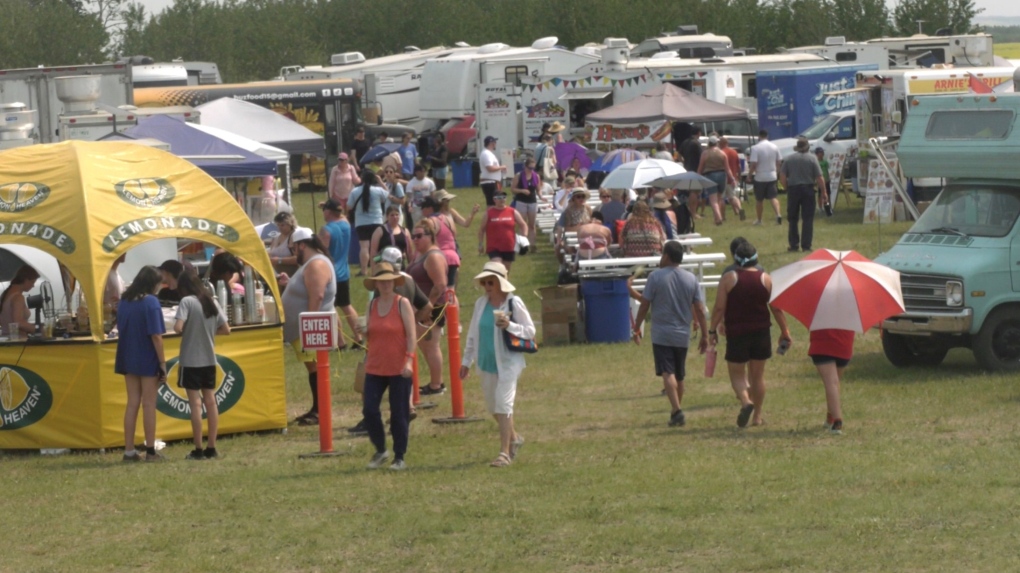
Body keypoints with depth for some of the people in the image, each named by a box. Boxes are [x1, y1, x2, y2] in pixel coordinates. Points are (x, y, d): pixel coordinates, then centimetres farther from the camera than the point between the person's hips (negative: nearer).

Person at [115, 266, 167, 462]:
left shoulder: (124, 301, 4)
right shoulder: (151, 302, -15)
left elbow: (120, 328, 9)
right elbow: (156, 336, -17)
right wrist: (163, 363, -11)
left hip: (128, 359, 6)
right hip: (148, 360, -6)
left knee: (132, 403, 10)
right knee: (149, 404, 2)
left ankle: (129, 451, 8)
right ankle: (151, 451, 5)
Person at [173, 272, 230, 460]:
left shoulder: (187, 301, -11)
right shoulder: (212, 303, 6)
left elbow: (178, 327, -23)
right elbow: (226, 329, 7)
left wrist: (186, 330, -2)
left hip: (191, 360, -6)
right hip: (209, 359, 6)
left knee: (195, 403, -4)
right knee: (210, 400, 9)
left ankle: (198, 450, -3)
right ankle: (211, 448, 11)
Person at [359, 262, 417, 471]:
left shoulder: (403, 304, -5)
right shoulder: (371, 305, 9)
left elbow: (411, 335, -8)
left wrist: (409, 360, -18)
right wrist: (364, 331, -6)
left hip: (398, 368, -4)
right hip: (375, 367, 4)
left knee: (399, 413, 1)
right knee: (369, 409, -3)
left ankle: (399, 458, 11)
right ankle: (380, 450, 16)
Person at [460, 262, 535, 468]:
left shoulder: (514, 303, -8)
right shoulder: (481, 303, 6)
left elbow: (530, 331, -6)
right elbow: (473, 333, 14)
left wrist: (509, 325, -22)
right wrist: (467, 361, 15)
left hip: (509, 361, -6)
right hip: (486, 363, 6)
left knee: (503, 403, -13)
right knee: (493, 406, 15)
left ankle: (505, 452, -10)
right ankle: (514, 438, 38)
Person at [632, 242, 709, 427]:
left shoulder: (656, 276, -7)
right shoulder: (691, 278, 3)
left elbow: (644, 305, -5)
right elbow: (700, 310, 3)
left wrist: (637, 329, 6)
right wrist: (704, 335, 9)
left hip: (661, 334, -4)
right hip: (682, 335, 4)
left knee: (668, 373, -9)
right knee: (679, 375, 16)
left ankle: (677, 411, -23)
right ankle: (677, 410, 26)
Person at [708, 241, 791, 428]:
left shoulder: (728, 278, -7)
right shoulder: (766, 279, -1)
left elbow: (719, 308, -8)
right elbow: (776, 308, 1)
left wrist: (712, 330, 1)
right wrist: (784, 331, 10)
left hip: (737, 333, -2)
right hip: (761, 332, 2)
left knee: (737, 374, 6)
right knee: (757, 375, 14)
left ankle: (745, 401, -22)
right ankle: (757, 416, 19)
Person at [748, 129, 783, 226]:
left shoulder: (755, 148, -13)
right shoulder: (774, 147, 3)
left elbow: (753, 164, -18)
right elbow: (779, 162, 8)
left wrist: (749, 174, -4)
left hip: (760, 177, -3)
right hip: (772, 176, 3)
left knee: (759, 200, 10)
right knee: (773, 197, 1)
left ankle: (759, 220, 20)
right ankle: (778, 214, -21)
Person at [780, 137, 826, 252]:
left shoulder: (789, 159, 1)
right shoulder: (812, 158, -5)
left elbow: (782, 176, -1)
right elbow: (819, 178, -8)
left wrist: (786, 188, 10)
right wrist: (824, 192, 1)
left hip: (793, 189, 2)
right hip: (808, 189, -2)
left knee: (793, 219, 10)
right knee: (808, 219, 3)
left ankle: (794, 245, 9)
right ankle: (806, 245, 1)